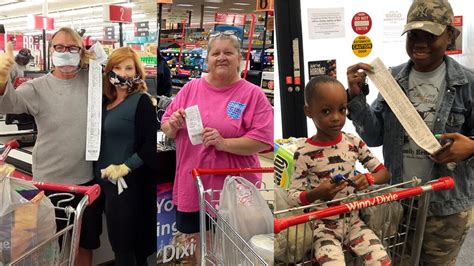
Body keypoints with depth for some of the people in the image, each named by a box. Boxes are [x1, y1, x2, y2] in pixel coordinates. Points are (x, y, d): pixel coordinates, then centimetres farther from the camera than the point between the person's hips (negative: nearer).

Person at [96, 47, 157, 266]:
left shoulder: (141, 101, -10)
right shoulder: (107, 102, 11)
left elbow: (151, 144, -18)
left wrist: (125, 167, -23)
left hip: (129, 183, -8)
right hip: (107, 182, 8)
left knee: (125, 243, 4)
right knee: (117, 240, 19)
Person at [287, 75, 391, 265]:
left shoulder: (354, 142, -3)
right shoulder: (304, 154, -14)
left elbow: (384, 172, 4)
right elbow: (292, 196, -11)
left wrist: (368, 179, -19)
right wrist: (316, 194, -31)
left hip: (352, 219, 4)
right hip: (324, 225, -3)